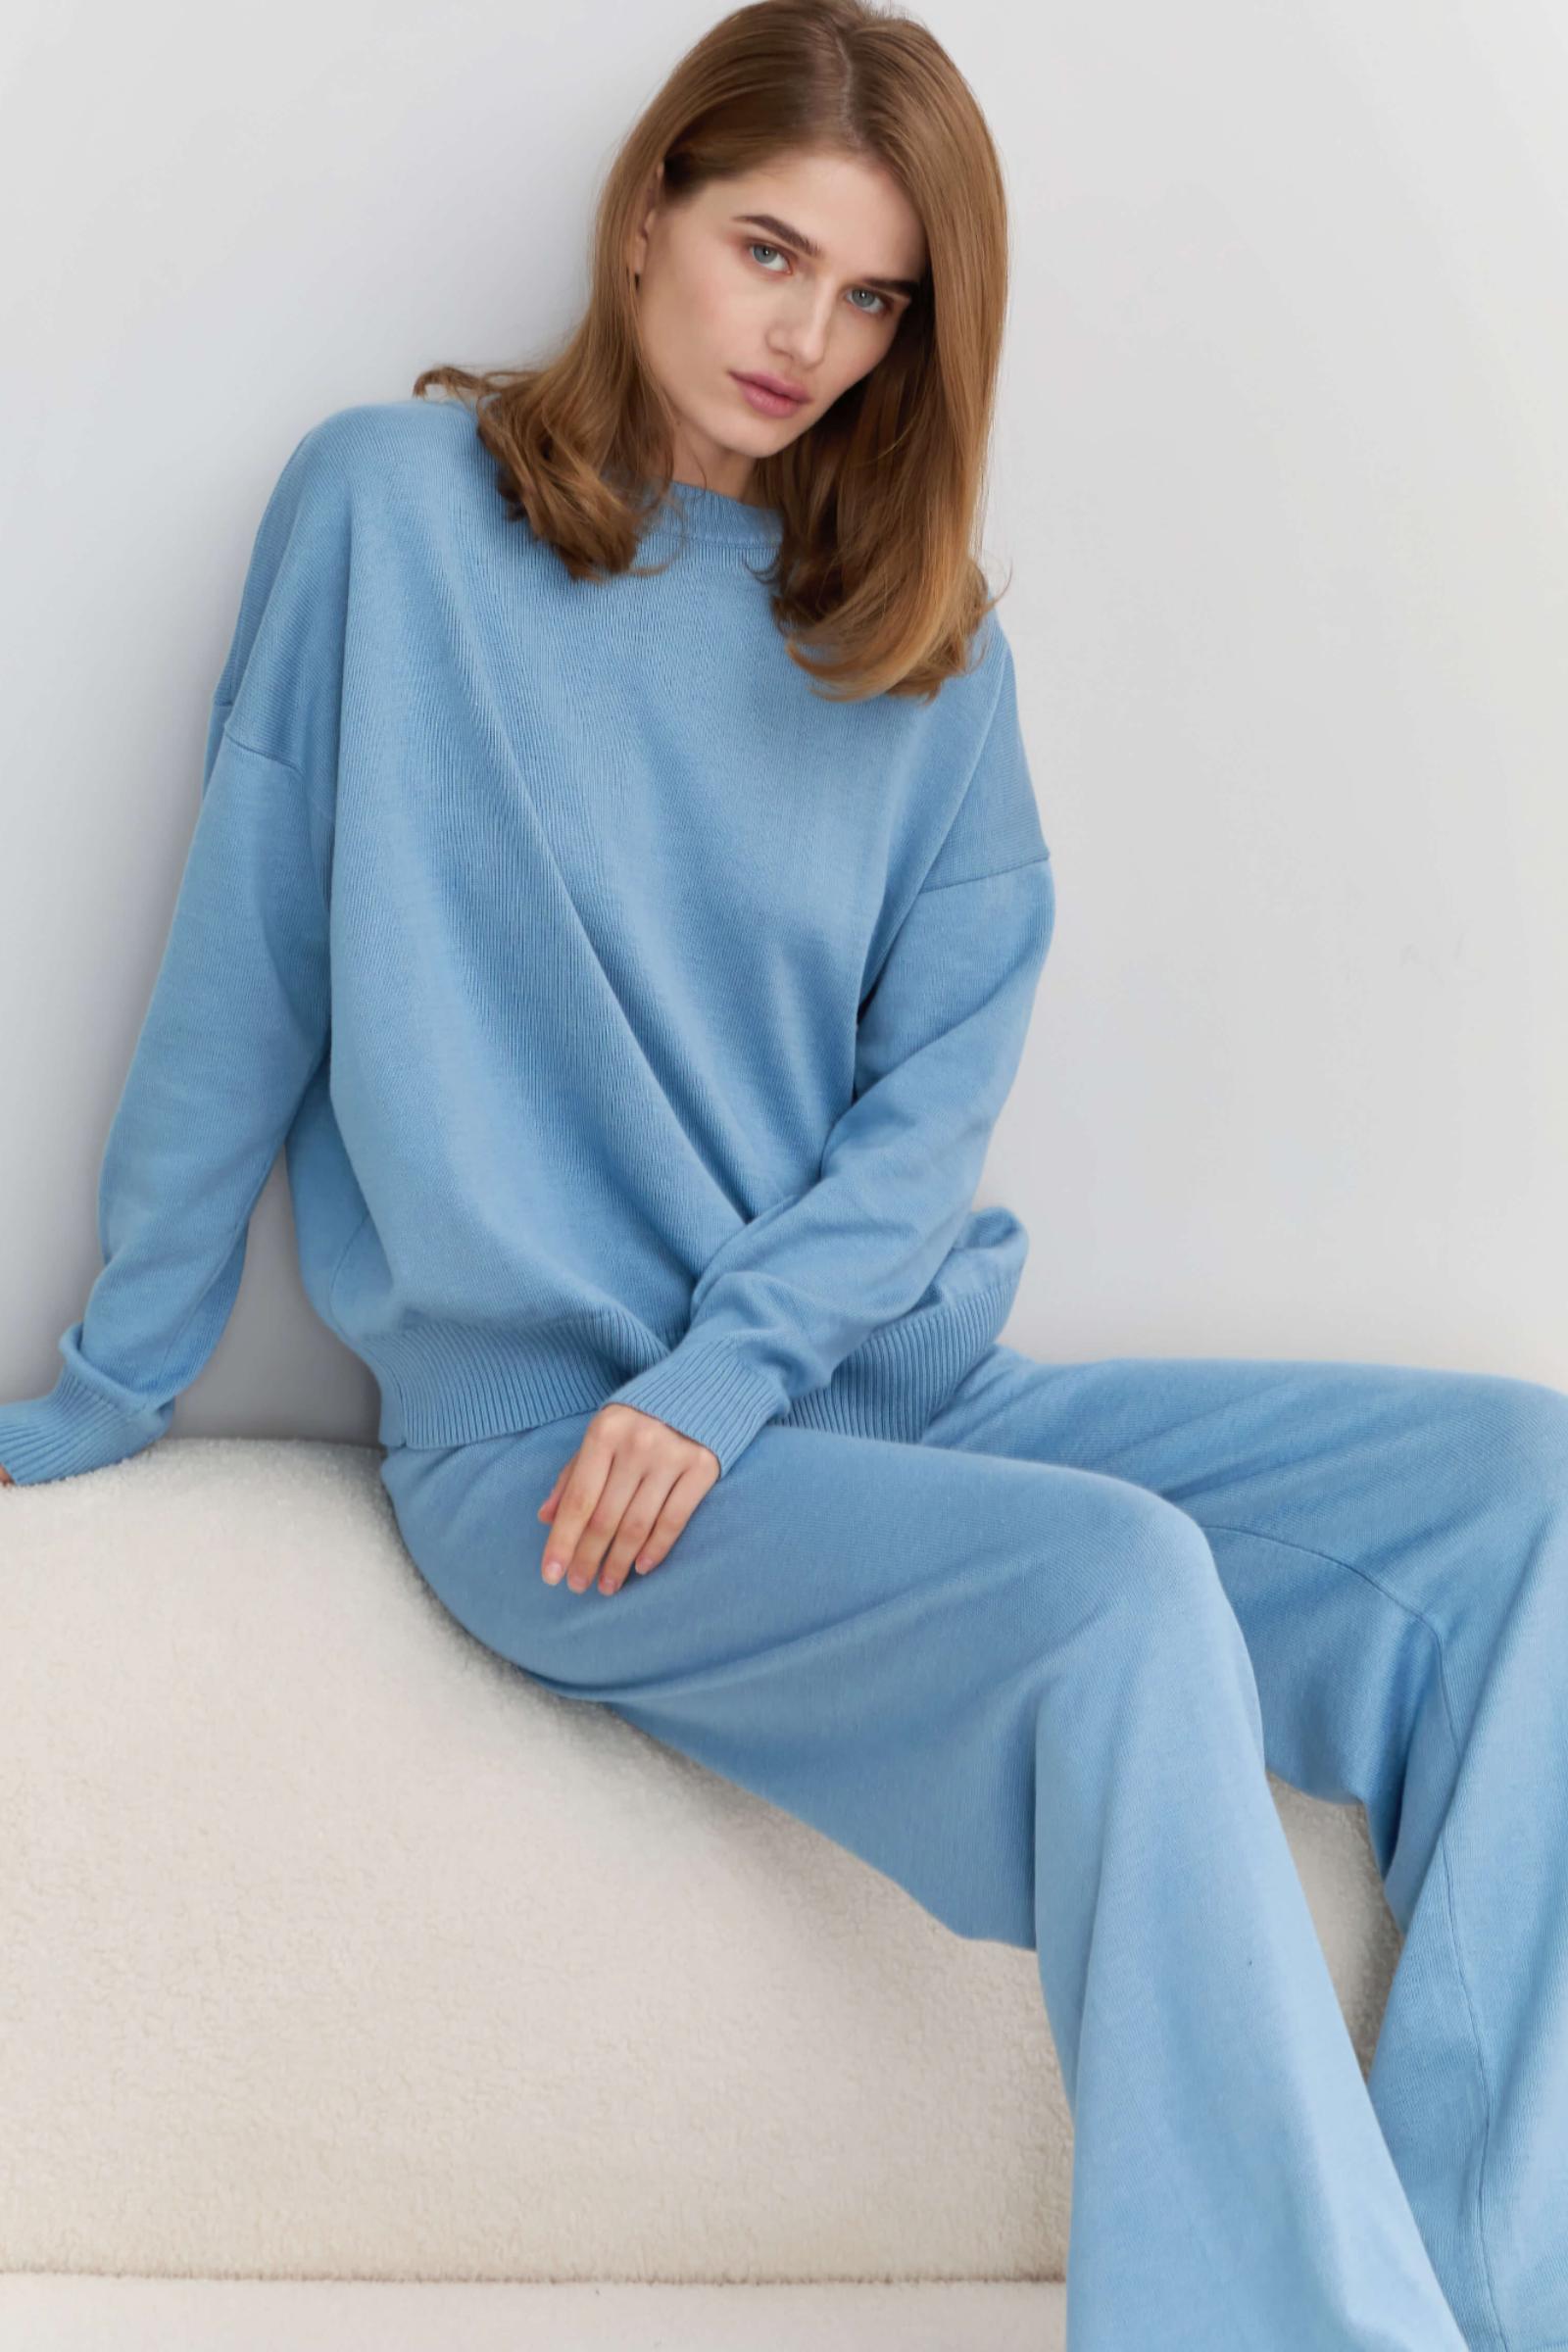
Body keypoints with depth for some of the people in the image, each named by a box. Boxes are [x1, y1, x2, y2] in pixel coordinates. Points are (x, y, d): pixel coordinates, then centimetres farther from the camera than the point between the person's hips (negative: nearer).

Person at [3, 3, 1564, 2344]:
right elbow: (246, 977, 2)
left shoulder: (925, 636, 11)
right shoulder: (394, 505, 1)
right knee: (1123, 1585, -32)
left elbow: (949, 1073, 3)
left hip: (898, 1379, 5)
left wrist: (729, 1370, -13)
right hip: (542, 1434, -5)